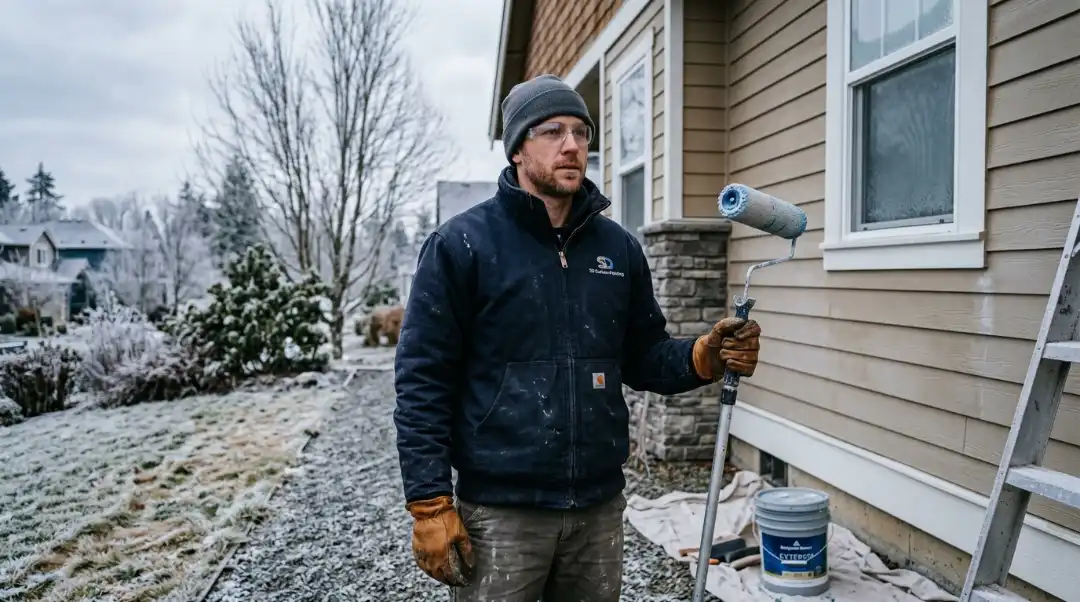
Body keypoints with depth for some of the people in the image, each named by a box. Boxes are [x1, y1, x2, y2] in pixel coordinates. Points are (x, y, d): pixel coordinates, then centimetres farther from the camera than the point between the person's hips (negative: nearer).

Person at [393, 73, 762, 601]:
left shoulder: (619, 248, 7)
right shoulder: (461, 244, -7)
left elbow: (644, 356, 12)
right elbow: (422, 382, -9)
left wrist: (704, 357, -7)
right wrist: (430, 505, -12)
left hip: (600, 505, 5)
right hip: (500, 510, -4)